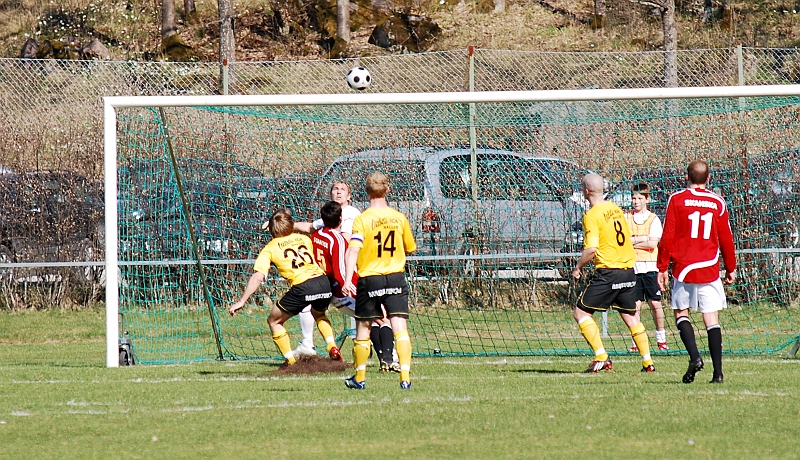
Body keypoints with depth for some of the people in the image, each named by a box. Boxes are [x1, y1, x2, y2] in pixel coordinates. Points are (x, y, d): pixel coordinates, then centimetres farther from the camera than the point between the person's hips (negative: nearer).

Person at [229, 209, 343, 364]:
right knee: (318, 314, 37)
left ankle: (291, 361, 11)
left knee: (274, 321, 17)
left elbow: (257, 277, 1)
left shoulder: (270, 249, 10)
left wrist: (241, 301, 2)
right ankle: (332, 347, 15)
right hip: (323, 281, 5)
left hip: (302, 286, -5)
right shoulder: (304, 239, 20)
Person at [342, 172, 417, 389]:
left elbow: (353, 250, -20)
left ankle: (359, 378, 22)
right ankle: (405, 376, -16)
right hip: (395, 277, 2)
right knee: (400, 328, -3)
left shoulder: (362, 220, -8)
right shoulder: (399, 218, 2)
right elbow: (410, 248, 14)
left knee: (363, 329, 12)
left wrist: (347, 279, -27)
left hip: (369, 279, -2)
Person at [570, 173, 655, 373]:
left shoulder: (592, 215, -12)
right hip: (628, 269, 7)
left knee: (580, 313, 2)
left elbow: (591, 249, -19)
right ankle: (647, 362, 16)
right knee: (631, 316, 18)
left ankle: (601, 357, -8)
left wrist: (578, 267, -4)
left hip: (607, 272, -7)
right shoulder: (615, 208, 10)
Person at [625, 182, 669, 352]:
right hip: (633, 266, 1)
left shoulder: (653, 219, 2)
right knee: (636, 305, 0)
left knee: (655, 303, 0)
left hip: (650, 267, -1)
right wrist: (644, 239, -11)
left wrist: (632, 242, -8)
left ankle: (661, 339, 10)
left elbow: (653, 244, -9)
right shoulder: (626, 218, 8)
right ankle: (636, 341, 4)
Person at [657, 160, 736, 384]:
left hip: (684, 268, -2)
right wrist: (731, 269, 18)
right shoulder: (717, 203, 3)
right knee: (712, 319, 3)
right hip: (710, 270, 2)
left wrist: (662, 268, 3)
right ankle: (717, 372, -3)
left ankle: (695, 357, -10)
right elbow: (726, 240, 7)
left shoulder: (676, 200, -3)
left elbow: (667, 237, -4)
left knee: (681, 312, 12)